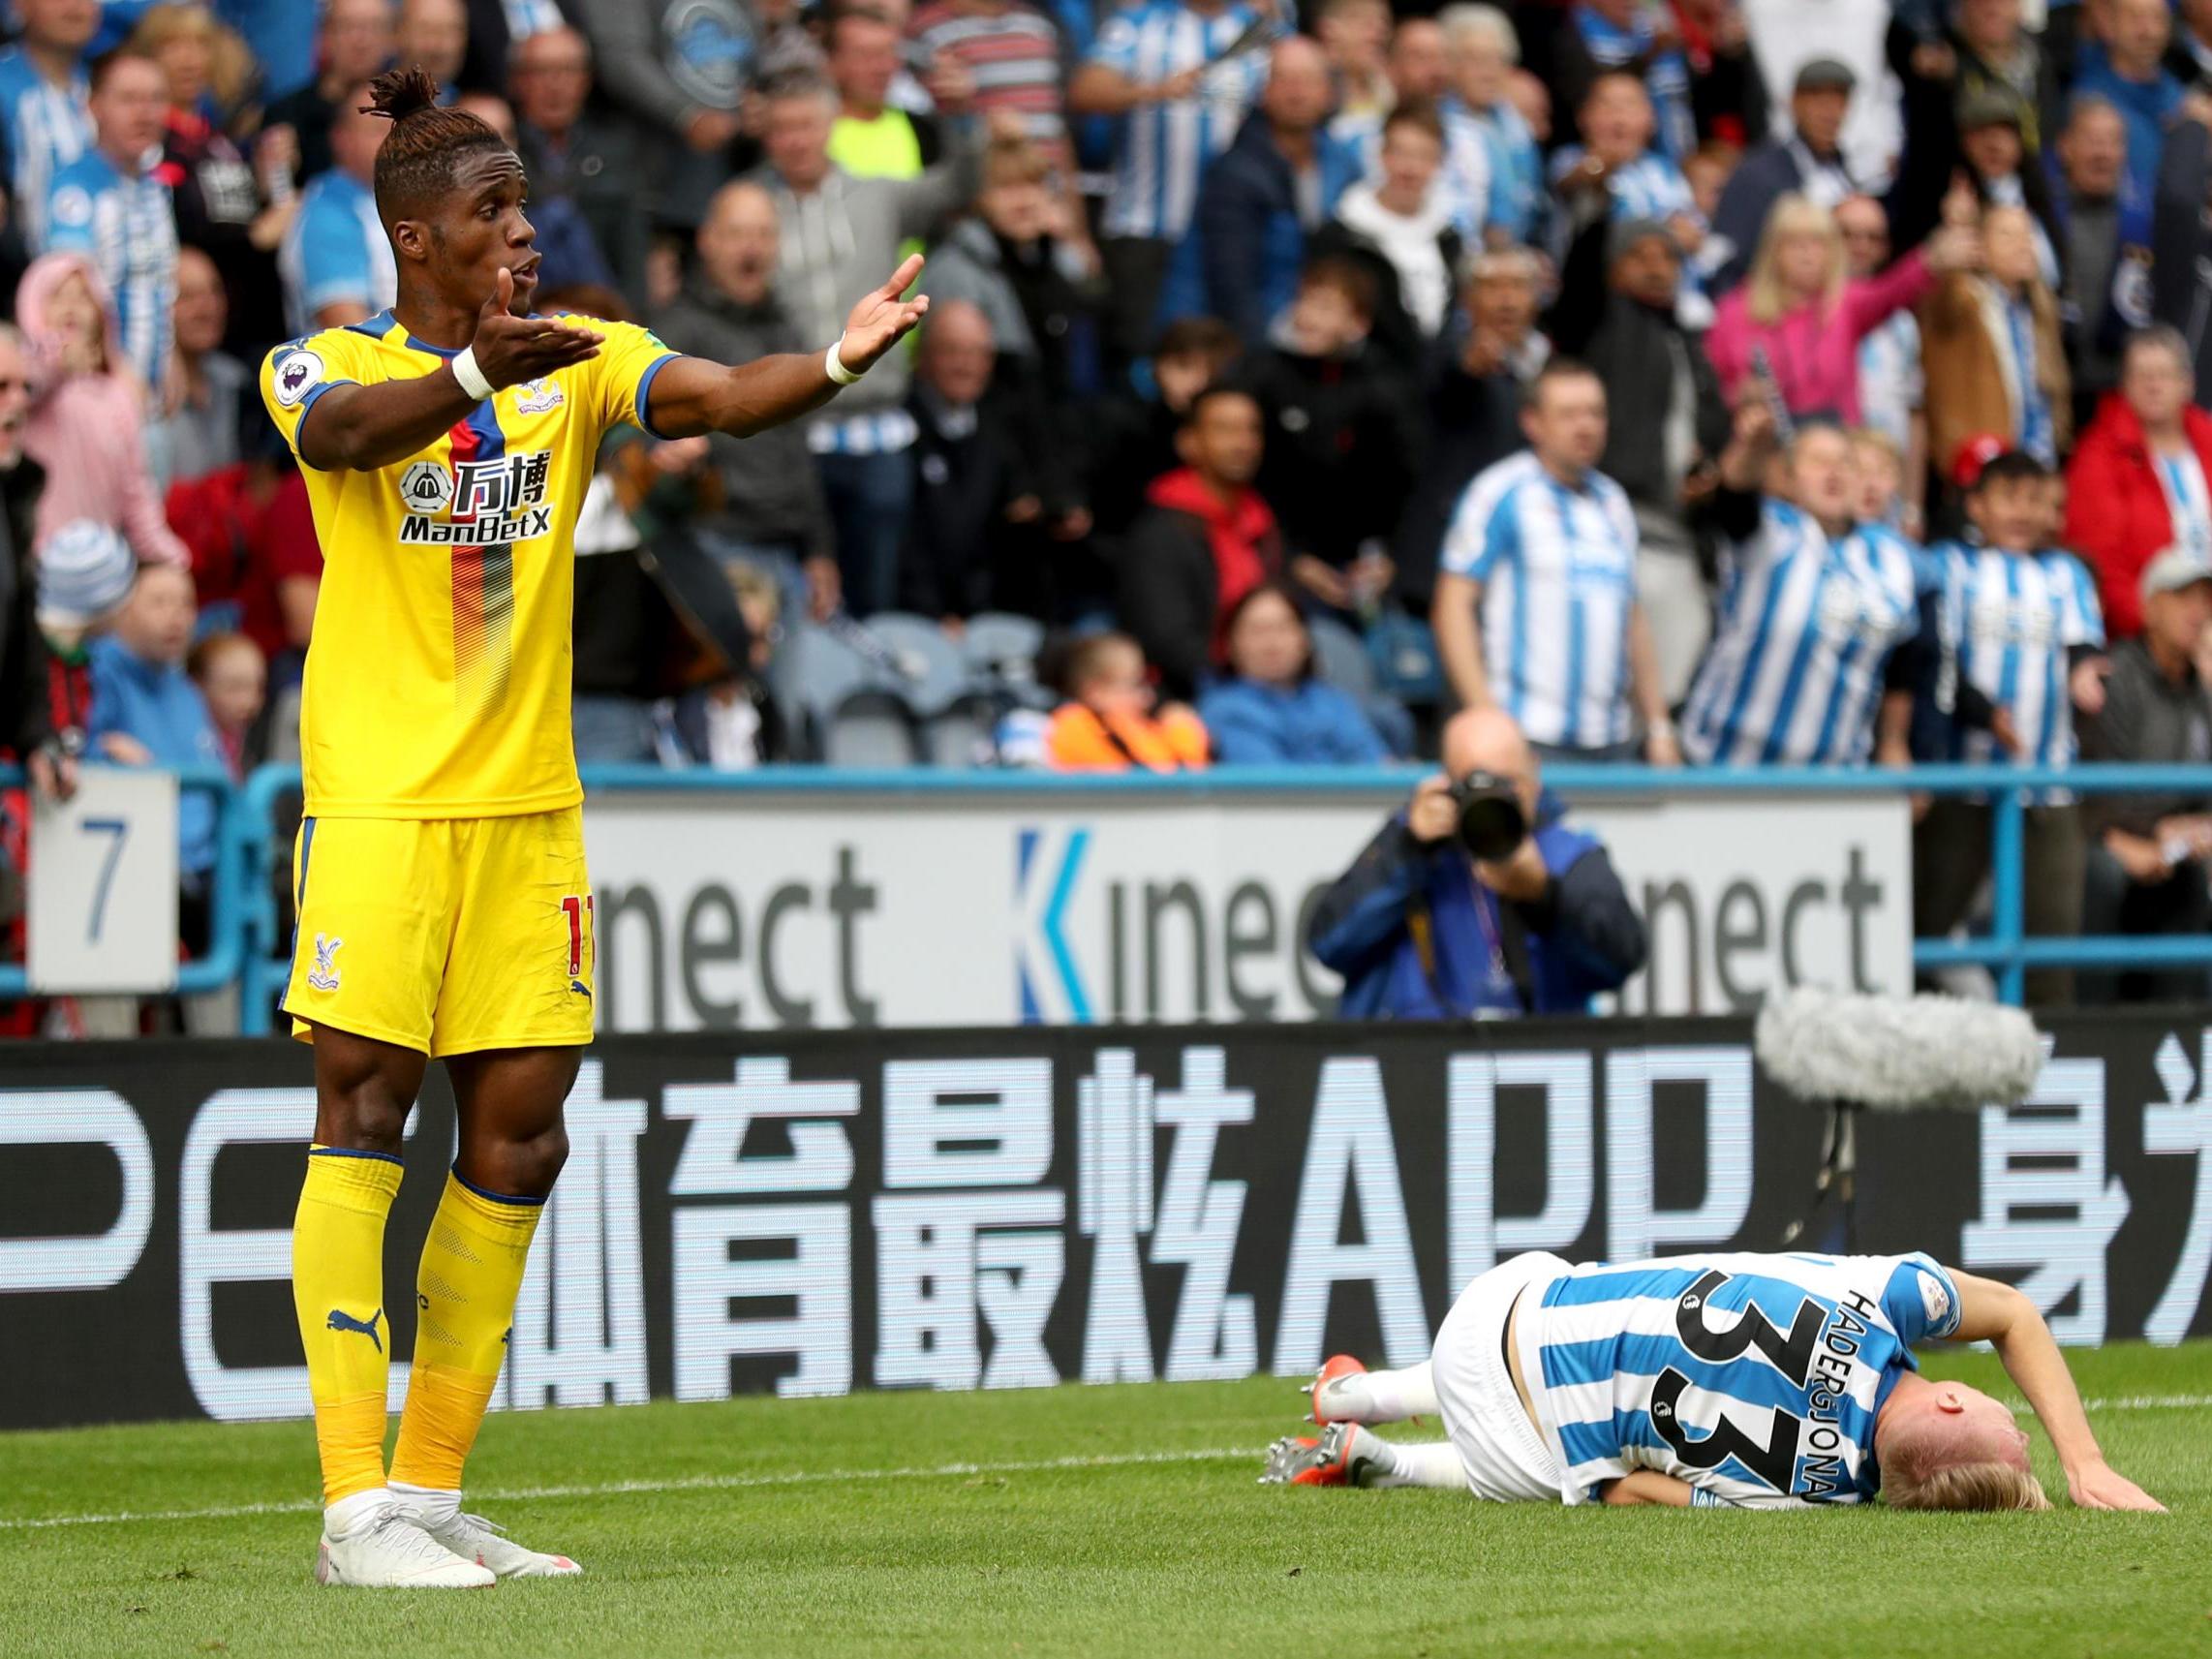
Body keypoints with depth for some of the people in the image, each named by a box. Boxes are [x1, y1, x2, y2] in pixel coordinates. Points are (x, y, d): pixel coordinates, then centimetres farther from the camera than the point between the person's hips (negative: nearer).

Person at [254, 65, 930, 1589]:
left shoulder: (579, 362, 9)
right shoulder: (326, 365, 0)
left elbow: (725, 397, -9)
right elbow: (339, 431, -24)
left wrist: (842, 361, -31)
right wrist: (476, 370, -44)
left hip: (529, 808, 5)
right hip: (380, 804, -4)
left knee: (518, 1142, 4)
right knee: (363, 1115, -9)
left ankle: (435, 1491, 15)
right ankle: (356, 1505, -8)